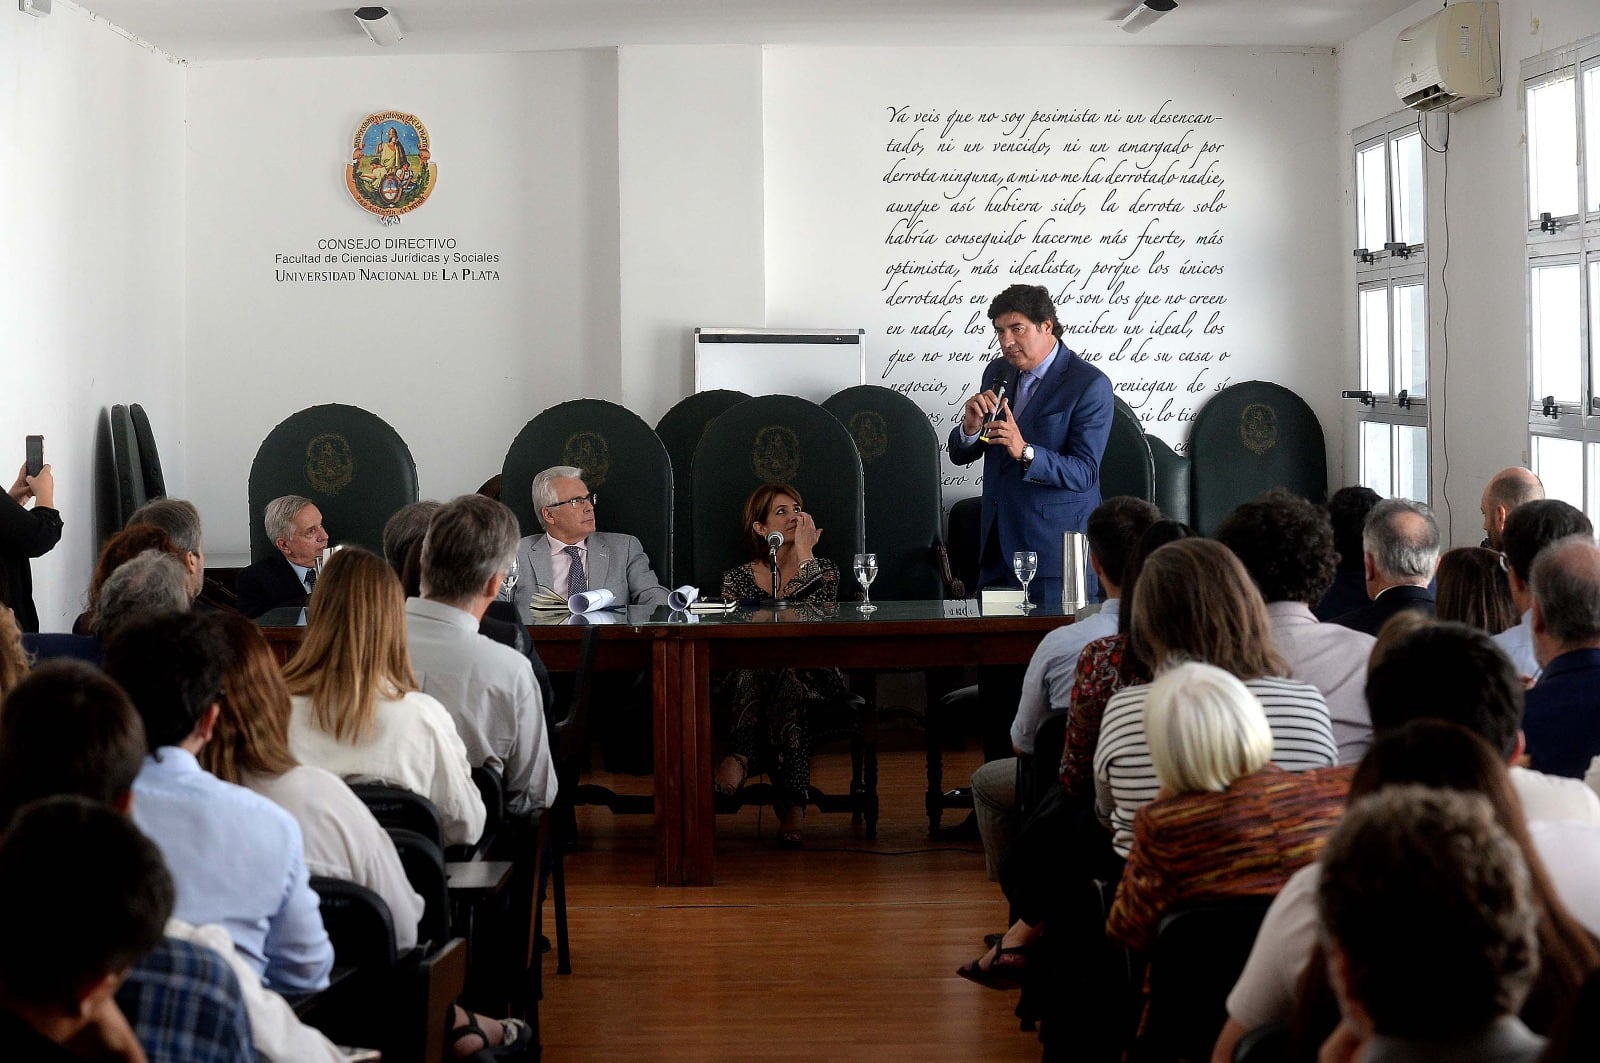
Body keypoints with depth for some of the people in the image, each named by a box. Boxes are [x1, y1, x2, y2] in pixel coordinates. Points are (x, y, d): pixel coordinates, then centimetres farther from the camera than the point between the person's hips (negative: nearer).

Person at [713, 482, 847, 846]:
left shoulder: (823, 570, 14)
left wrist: (804, 556, -8)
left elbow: (820, 613, -8)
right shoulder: (737, 578, 13)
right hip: (749, 677, 0)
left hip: (811, 676, 0)